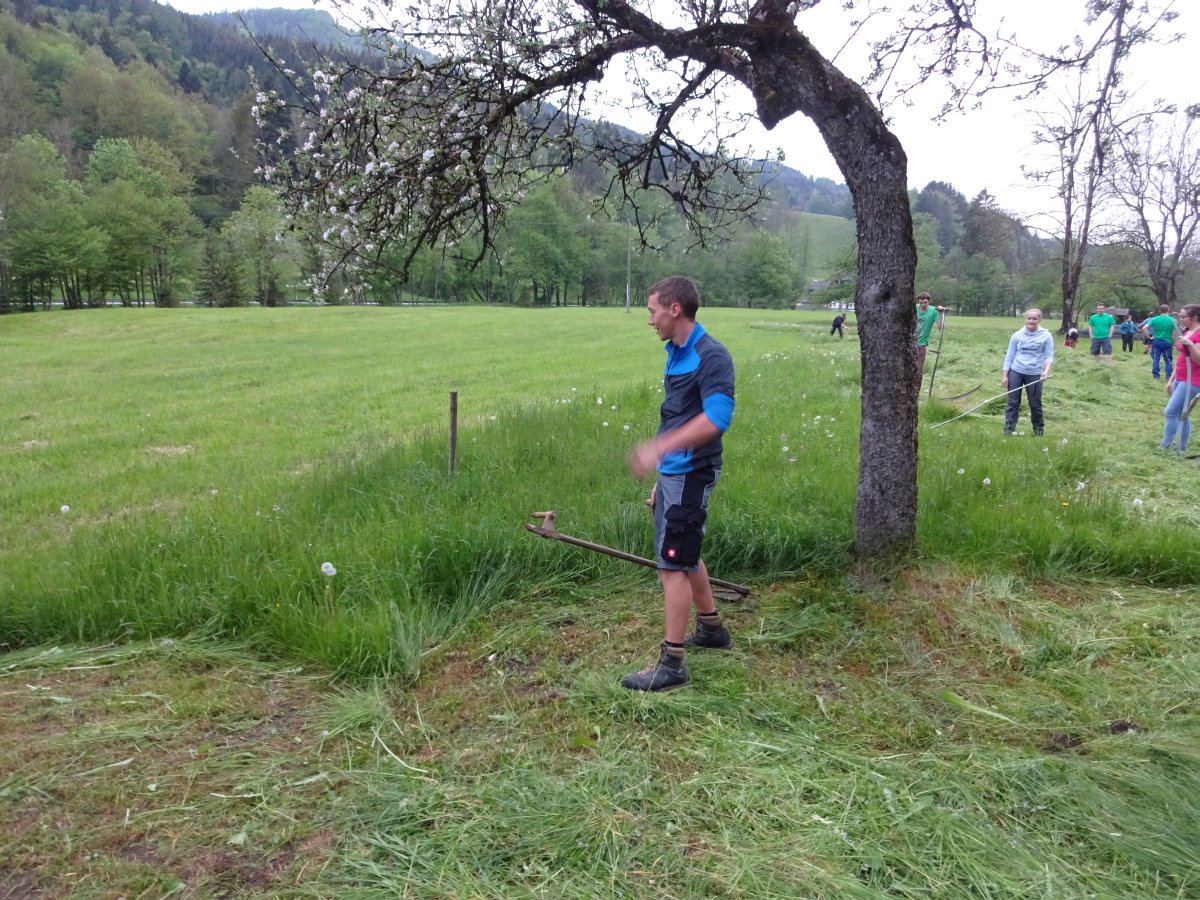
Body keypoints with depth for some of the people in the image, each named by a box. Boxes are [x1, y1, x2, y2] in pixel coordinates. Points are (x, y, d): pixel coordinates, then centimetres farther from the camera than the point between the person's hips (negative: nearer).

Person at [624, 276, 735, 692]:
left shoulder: (711, 356, -17)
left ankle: (671, 663, 4)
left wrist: (658, 448, -32)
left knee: (673, 564, -5)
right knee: (685, 556, 21)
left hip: (691, 474, -10)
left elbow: (716, 418, -27)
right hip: (673, 473, 10)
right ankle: (711, 627, 40)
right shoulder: (676, 353, 11)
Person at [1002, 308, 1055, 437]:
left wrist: (1046, 370, -21)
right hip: (1015, 372, 1)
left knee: (1035, 404, 7)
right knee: (1013, 403, 0)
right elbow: (1009, 356, 6)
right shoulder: (1017, 335, 4)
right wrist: (1004, 375, 1)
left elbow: (1049, 355, -3)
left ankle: (1039, 431, 23)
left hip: (1034, 374, -1)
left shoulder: (1046, 336, 0)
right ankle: (1008, 432, 1)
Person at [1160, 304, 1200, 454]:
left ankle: (1164, 447, -6)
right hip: (1180, 379, 9)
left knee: (1170, 412, -11)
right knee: (1181, 415, 11)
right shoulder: (1186, 332, 14)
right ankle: (1182, 449, 16)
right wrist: (1171, 379, 18)